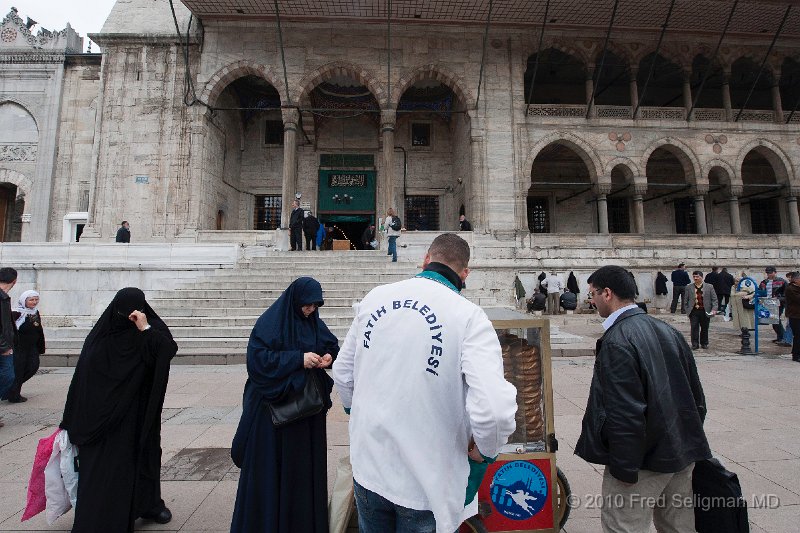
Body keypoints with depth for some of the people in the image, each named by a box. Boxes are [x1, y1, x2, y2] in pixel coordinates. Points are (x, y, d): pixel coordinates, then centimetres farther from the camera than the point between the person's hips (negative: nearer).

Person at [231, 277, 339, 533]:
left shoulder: (314, 322, 4)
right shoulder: (271, 321, -14)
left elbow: (332, 344, 13)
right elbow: (257, 357, -21)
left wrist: (329, 356, -11)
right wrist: (298, 359, -26)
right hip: (276, 404, -5)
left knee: (306, 459, 15)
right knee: (273, 463, 6)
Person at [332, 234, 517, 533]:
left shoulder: (375, 298, -4)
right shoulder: (469, 316, -18)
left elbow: (342, 373, 6)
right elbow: (495, 410, -30)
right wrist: (485, 448, -8)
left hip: (367, 466, 5)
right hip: (425, 483, -4)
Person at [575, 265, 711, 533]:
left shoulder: (617, 341, -21)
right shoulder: (667, 330, 5)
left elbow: (626, 413, -24)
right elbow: (696, 394, 12)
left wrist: (625, 468, -16)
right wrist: (691, 440, 22)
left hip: (645, 459, -8)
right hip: (684, 454, 9)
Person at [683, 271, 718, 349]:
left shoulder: (709, 287, 4)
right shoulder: (689, 288, 4)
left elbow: (714, 299, 2)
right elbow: (685, 300, 6)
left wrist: (714, 309, -11)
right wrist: (686, 311, -1)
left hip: (705, 311, 1)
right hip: (694, 311, 0)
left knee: (704, 328, 9)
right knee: (694, 328, -3)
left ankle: (704, 343, 24)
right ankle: (695, 344, 4)